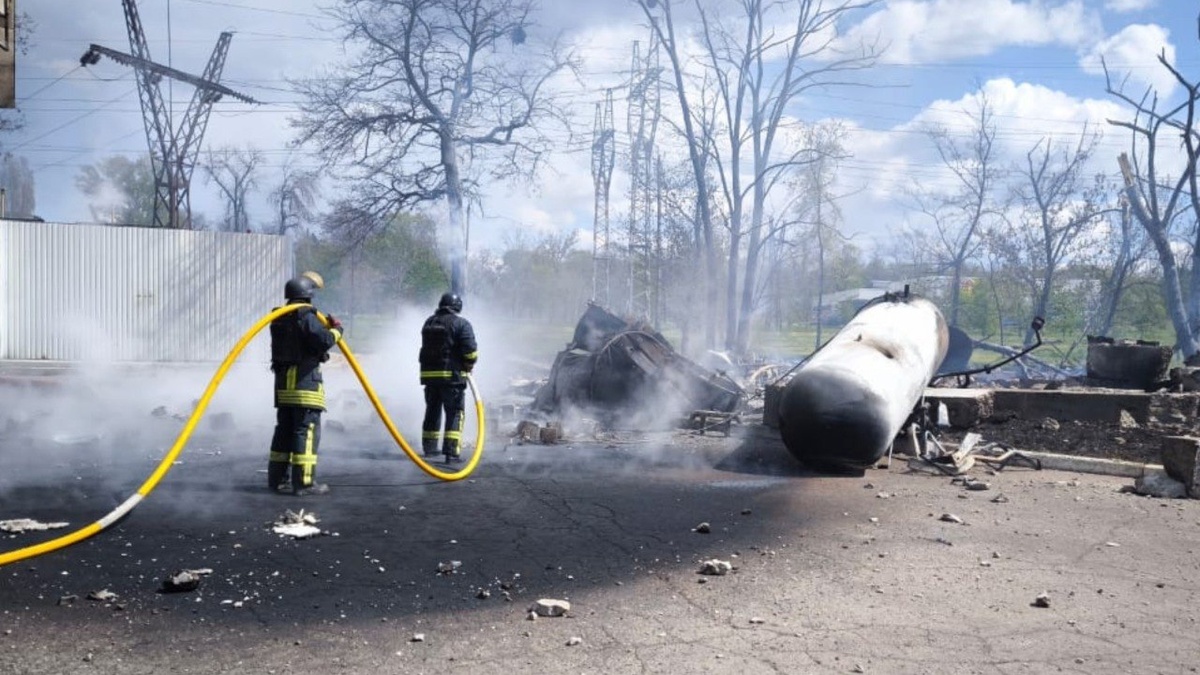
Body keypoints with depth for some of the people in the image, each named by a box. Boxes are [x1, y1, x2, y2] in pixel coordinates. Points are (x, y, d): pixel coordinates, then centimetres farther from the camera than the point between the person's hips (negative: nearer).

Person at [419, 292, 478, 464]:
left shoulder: (428, 323, 12)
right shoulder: (461, 324, -8)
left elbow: (426, 347, 17)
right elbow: (470, 350, -16)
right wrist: (468, 366, 3)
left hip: (428, 373, 6)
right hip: (452, 375, -6)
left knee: (432, 411, 19)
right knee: (454, 413, -1)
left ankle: (429, 448, 29)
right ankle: (452, 452, -9)